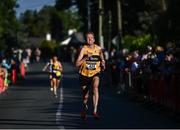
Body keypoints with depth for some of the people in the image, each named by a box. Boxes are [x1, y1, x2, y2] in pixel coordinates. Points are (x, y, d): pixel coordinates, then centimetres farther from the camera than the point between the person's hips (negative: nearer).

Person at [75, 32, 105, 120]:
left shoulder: (98, 49, -3)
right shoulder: (84, 49, -11)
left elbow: (102, 61, 11)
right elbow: (77, 64, -18)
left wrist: (103, 64, -12)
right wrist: (86, 58, -31)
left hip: (95, 73, 0)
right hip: (84, 74, 0)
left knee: (95, 87, -30)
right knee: (85, 96, 12)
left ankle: (95, 111, -33)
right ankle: (84, 108, 47)